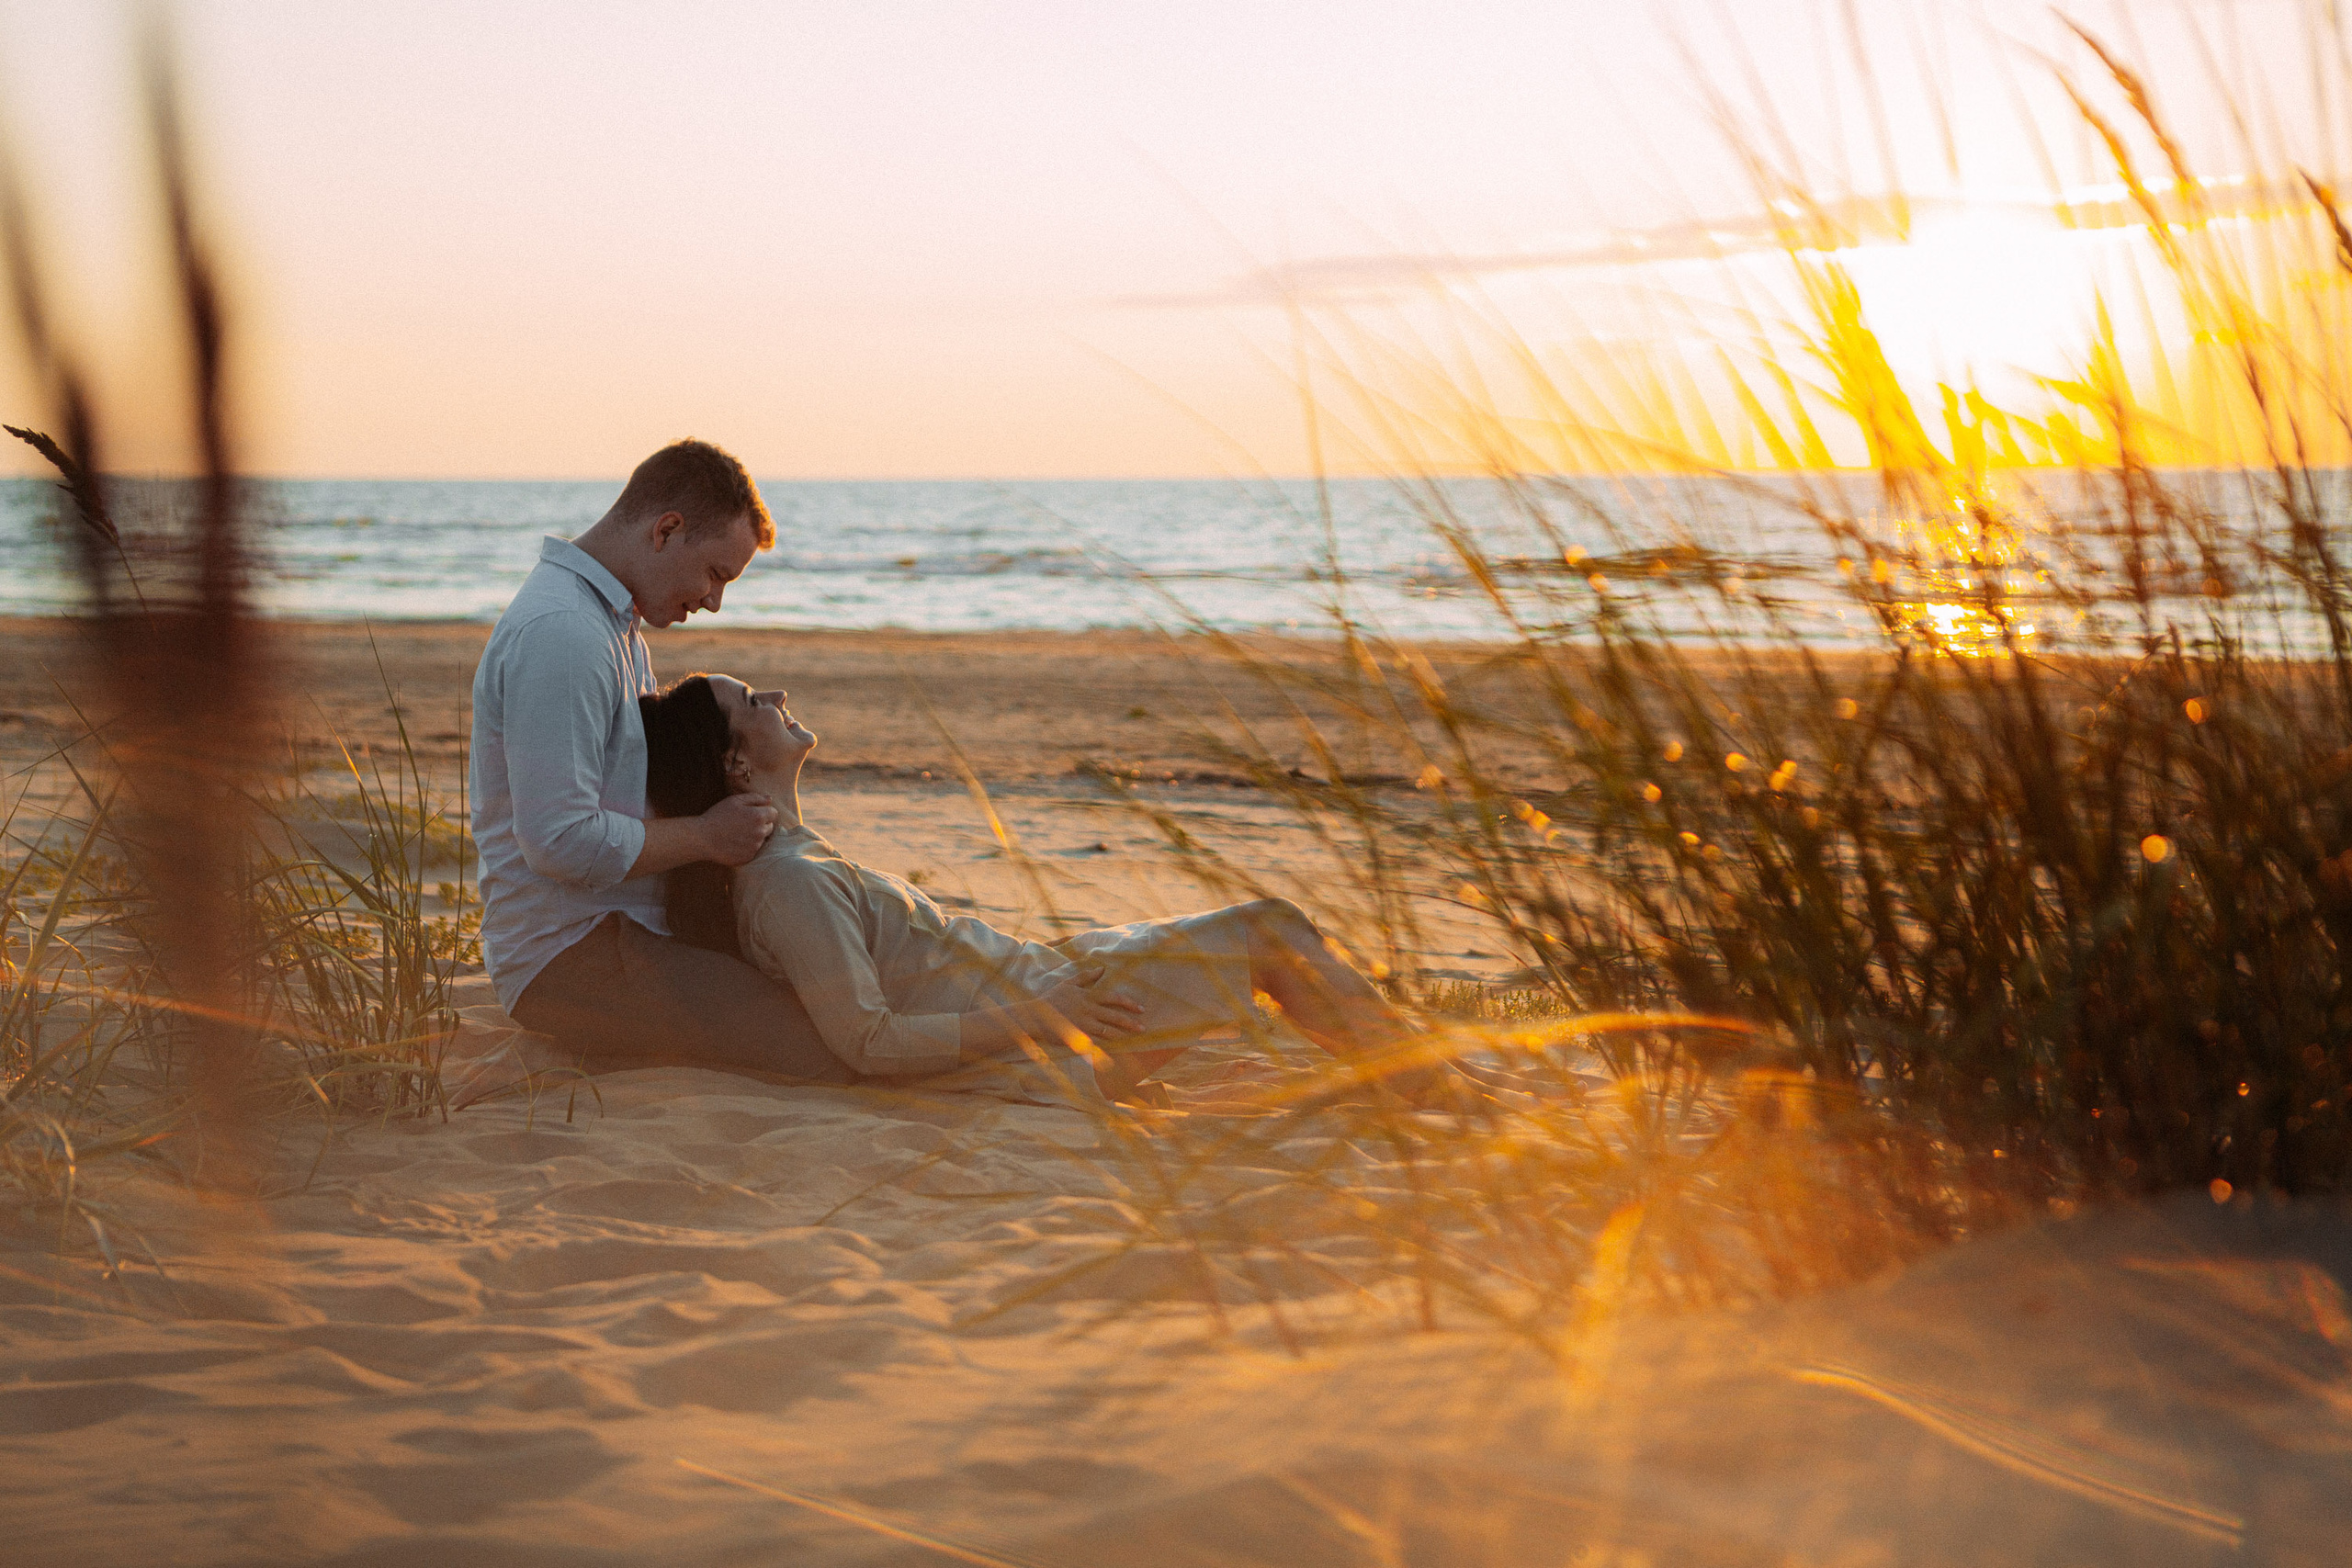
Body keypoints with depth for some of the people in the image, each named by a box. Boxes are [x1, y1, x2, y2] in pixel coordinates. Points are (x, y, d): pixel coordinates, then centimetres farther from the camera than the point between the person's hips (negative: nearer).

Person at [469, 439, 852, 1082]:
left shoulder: (614, 620, 16)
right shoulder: (560, 634, -20)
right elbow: (560, 841, -25)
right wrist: (705, 836, -13)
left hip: (619, 930, 11)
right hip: (567, 956, -11)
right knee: (829, 1046, -22)